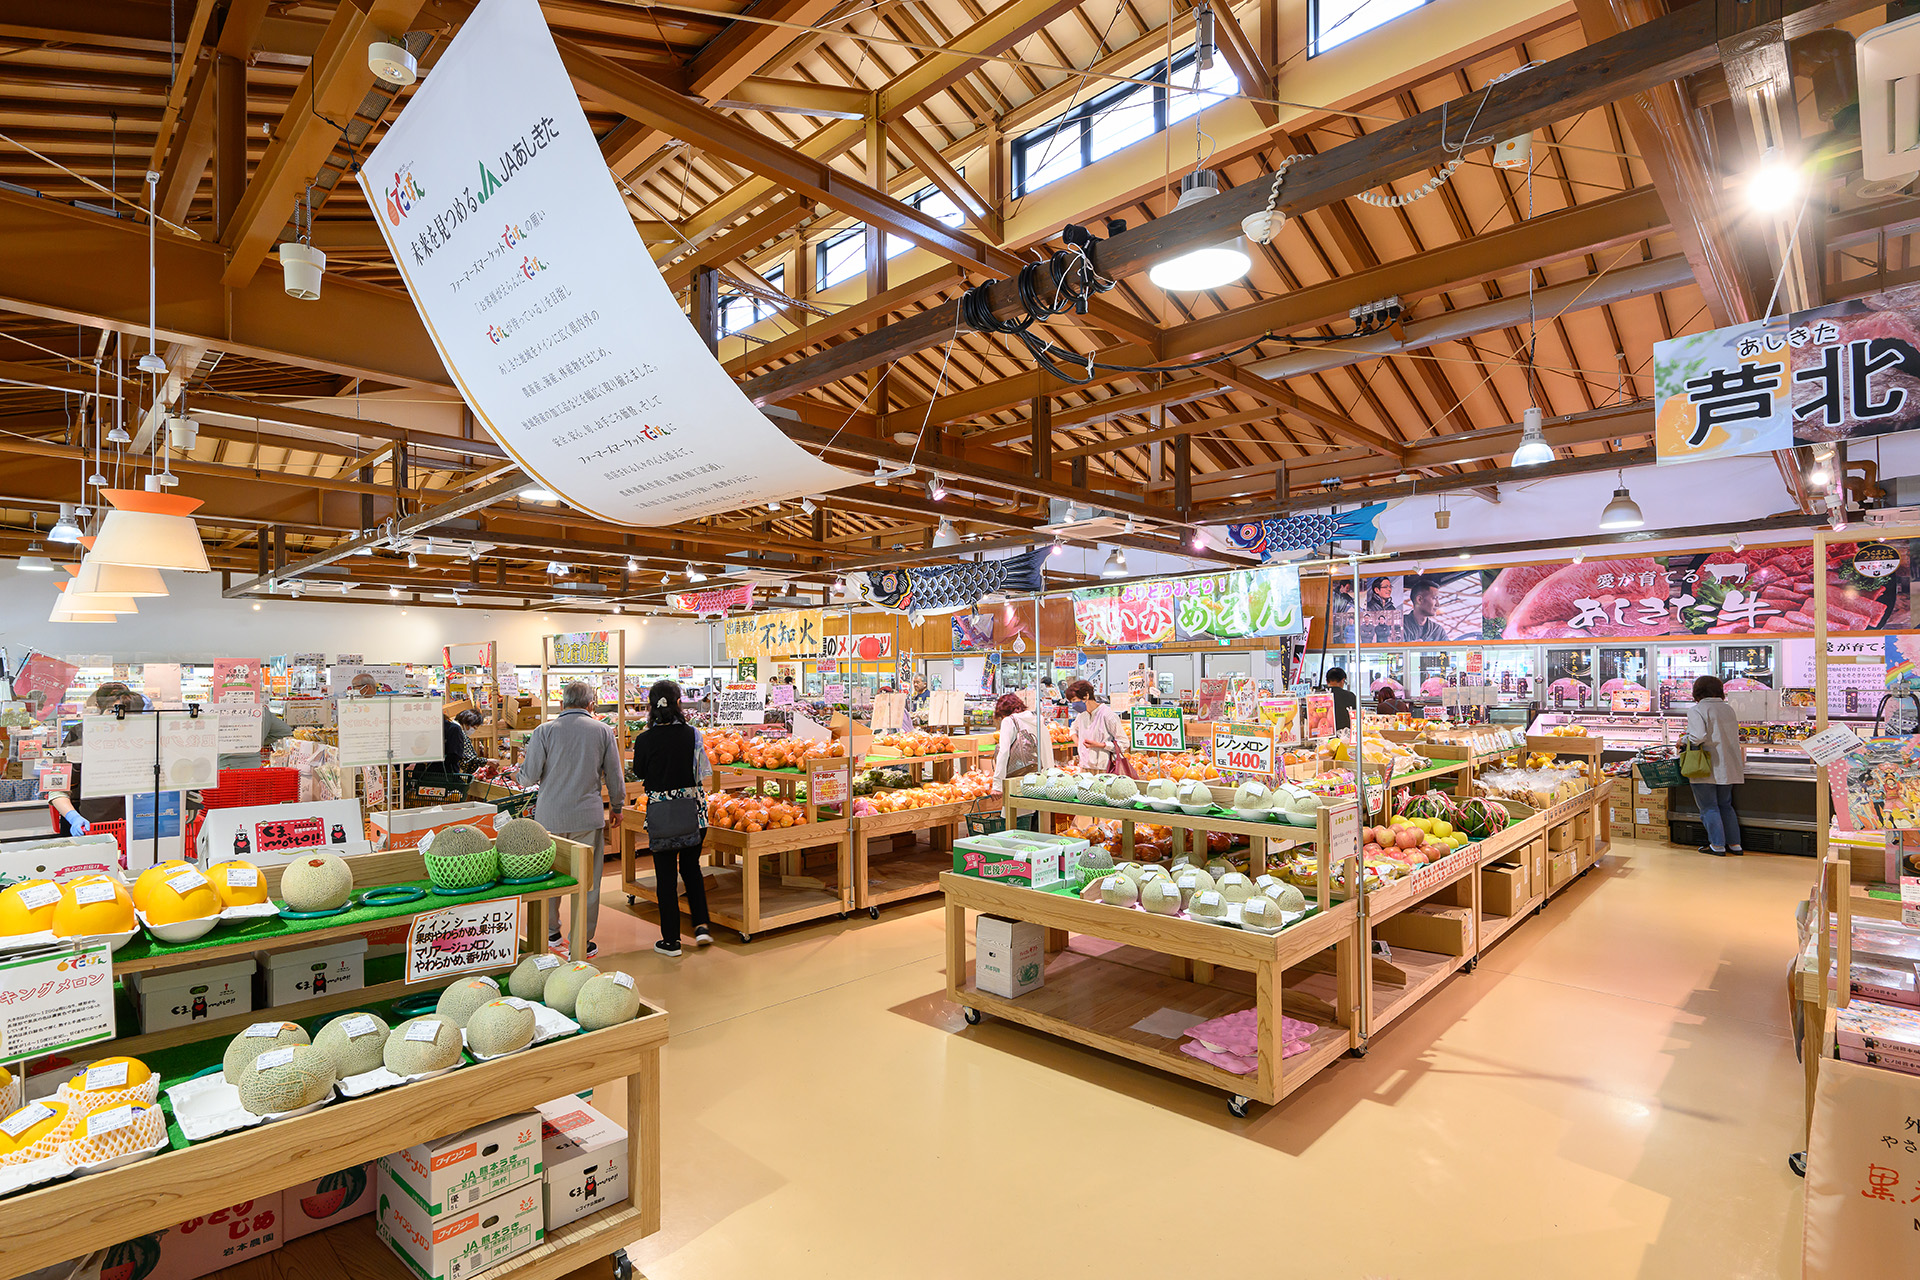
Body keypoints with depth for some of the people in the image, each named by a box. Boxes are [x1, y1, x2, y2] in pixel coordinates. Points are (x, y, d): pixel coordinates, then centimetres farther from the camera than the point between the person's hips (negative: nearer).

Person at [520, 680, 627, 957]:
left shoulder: (544, 731, -3)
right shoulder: (602, 731, 0)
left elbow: (528, 777, -4)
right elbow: (615, 776, 5)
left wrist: (521, 766, 19)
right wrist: (616, 807, 20)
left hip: (550, 816, 1)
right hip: (588, 816, -1)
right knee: (587, 881, 6)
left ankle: (551, 934, 31)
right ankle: (583, 943, 12)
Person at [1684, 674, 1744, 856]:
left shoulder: (1697, 710, -12)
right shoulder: (1728, 709, 9)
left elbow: (1697, 737, -24)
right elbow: (1734, 736, 13)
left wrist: (1683, 740, -5)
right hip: (1728, 767, 7)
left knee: (1708, 807, 3)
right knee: (1725, 805, 18)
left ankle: (1717, 845, 7)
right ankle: (1735, 844, 20)